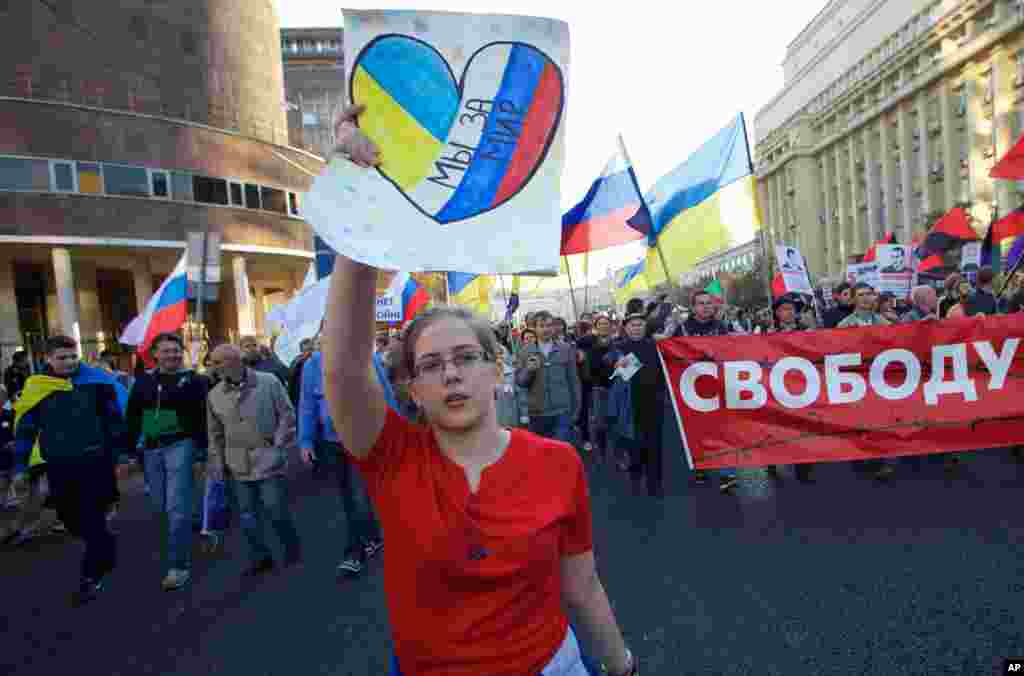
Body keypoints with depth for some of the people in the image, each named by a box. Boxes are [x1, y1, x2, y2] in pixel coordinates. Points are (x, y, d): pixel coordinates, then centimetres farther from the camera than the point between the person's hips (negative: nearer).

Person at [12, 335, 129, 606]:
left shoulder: (95, 380, -6)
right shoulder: (36, 387, 0)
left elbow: (116, 417, -1)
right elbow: (25, 429, 9)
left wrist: (121, 452, 0)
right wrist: (20, 466, 9)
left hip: (95, 462, -3)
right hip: (59, 467, 3)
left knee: (93, 520, 2)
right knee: (71, 519, 15)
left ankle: (90, 578, 16)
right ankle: (106, 548, 41)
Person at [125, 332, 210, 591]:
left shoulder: (192, 379, -5)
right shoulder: (144, 380, 7)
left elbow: (203, 415, -7)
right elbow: (133, 417, 12)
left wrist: (203, 446, -12)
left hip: (180, 445, -5)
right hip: (151, 448, 5)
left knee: (176, 508, -6)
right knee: (161, 506, 15)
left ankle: (179, 566, 4)